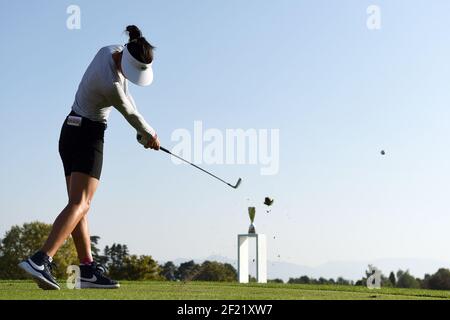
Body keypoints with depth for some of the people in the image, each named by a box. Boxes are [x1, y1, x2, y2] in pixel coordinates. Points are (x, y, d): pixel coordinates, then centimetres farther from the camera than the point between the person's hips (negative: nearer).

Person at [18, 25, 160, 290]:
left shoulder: (112, 51, 2)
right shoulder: (109, 83, -24)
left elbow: (124, 93, 16)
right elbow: (129, 113, -7)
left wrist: (143, 131, 11)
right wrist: (150, 134, 12)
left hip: (71, 132, 10)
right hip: (88, 136, -10)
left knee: (80, 205, 4)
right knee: (80, 203, -19)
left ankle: (88, 269, 5)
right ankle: (40, 260, -33)